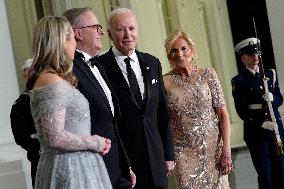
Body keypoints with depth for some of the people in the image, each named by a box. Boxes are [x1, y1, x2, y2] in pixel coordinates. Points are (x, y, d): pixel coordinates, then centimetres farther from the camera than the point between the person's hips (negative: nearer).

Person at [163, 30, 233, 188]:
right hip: (184, 152, 0)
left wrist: (226, 151, -9)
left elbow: (223, 114, -3)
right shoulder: (165, 82, -2)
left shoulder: (208, 75, -1)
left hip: (213, 147, 1)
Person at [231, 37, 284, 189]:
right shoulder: (239, 81, -2)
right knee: (265, 173, -5)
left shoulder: (270, 74, 13)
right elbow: (241, 109, -9)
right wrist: (261, 123, -19)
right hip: (256, 131, -4)